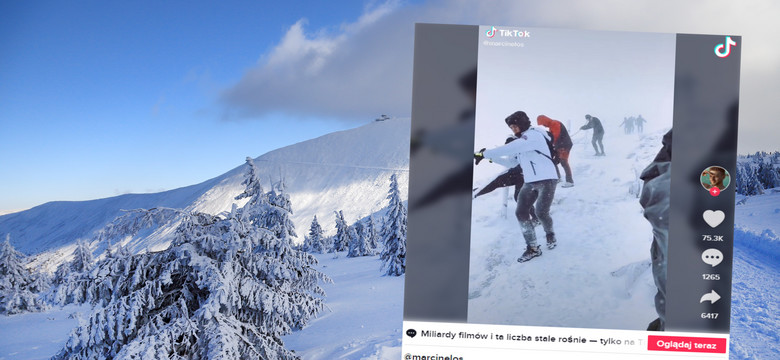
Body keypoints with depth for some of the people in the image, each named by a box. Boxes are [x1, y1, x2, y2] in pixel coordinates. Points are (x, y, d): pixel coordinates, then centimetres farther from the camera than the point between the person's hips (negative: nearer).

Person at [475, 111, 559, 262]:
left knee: (541, 213, -13)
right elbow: (511, 162, 16)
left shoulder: (534, 135, -15)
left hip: (547, 180, -8)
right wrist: (491, 157, 3)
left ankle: (550, 234, 20)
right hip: (530, 183, 9)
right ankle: (533, 248, 3)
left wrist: (485, 153, -22)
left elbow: (508, 149, -24)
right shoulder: (521, 142, 15)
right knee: (521, 213, -4)